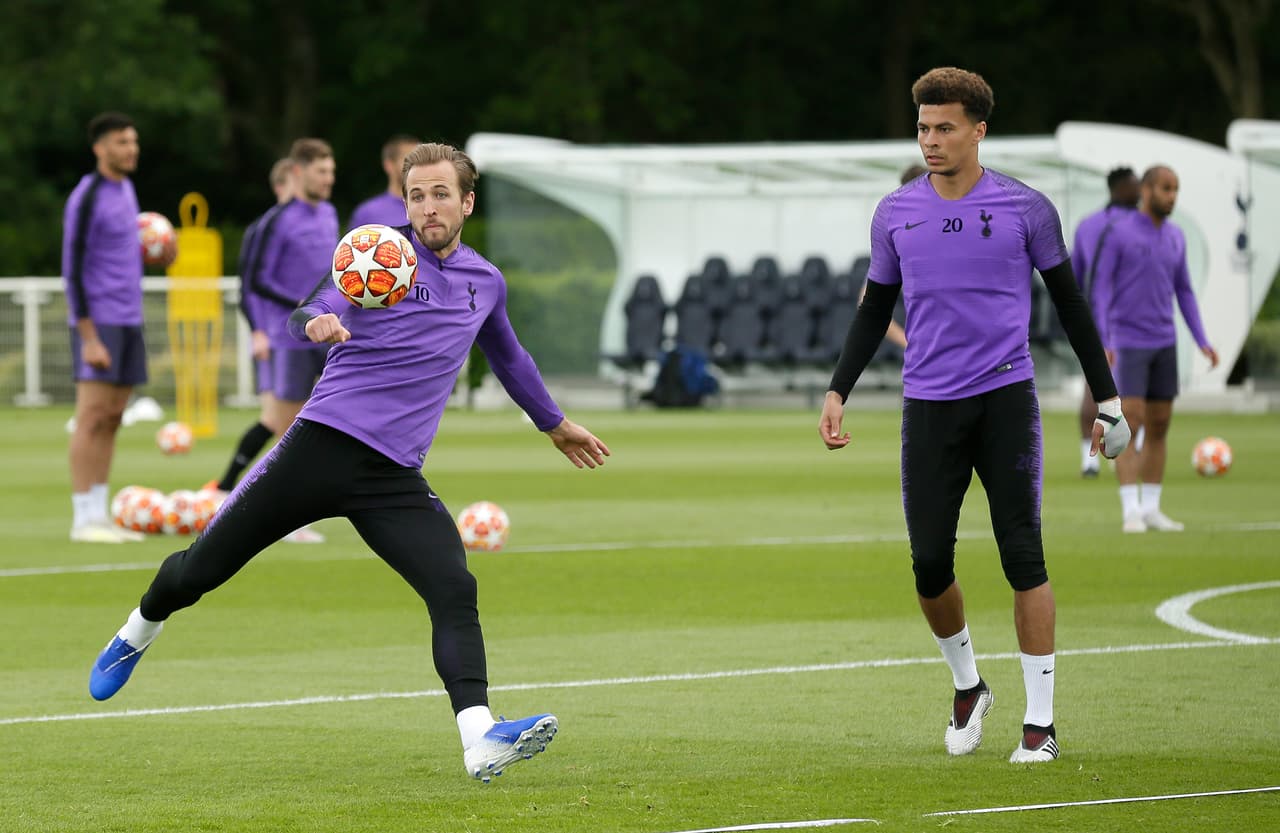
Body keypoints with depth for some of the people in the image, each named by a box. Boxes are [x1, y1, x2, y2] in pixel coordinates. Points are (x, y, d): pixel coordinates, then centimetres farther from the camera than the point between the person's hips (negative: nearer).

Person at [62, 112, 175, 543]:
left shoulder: (126, 190, 14)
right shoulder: (86, 198, -12)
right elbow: (73, 269, -14)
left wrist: (157, 254, 7)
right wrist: (89, 337, -18)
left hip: (128, 321, 8)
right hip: (99, 323, -8)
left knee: (113, 418, 8)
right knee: (93, 417, -8)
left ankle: (99, 515, 11)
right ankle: (84, 519, -6)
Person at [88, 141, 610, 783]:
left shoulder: (485, 283, 15)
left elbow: (509, 360, 35)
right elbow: (312, 313, -15)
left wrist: (556, 425, 45)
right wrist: (318, 321, -39)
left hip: (395, 477, 3)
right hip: (322, 443, -3)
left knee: (455, 593, -20)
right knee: (199, 569, 4)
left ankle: (480, 741, -29)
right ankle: (136, 636, 36)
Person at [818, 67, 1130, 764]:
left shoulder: (1025, 209, -1)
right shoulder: (895, 215, 6)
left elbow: (1069, 304, 8)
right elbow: (874, 310, 17)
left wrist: (1107, 399, 7)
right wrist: (837, 392, 8)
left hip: (1006, 398, -2)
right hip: (929, 407, 2)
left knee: (1023, 557, -7)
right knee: (929, 565, -2)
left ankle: (1040, 723, -1)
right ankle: (966, 687, 25)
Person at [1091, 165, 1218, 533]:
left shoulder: (1175, 237, 8)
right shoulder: (1118, 234, -9)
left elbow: (1183, 292, 13)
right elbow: (1101, 289, -10)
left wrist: (1203, 342, 5)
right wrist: (1102, 343, -19)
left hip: (1164, 343, 5)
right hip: (1127, 345, -5)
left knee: (1159, 425, 5)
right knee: (1129, 423, -12)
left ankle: (1151, 509, 12)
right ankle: (1131, 511, -11)